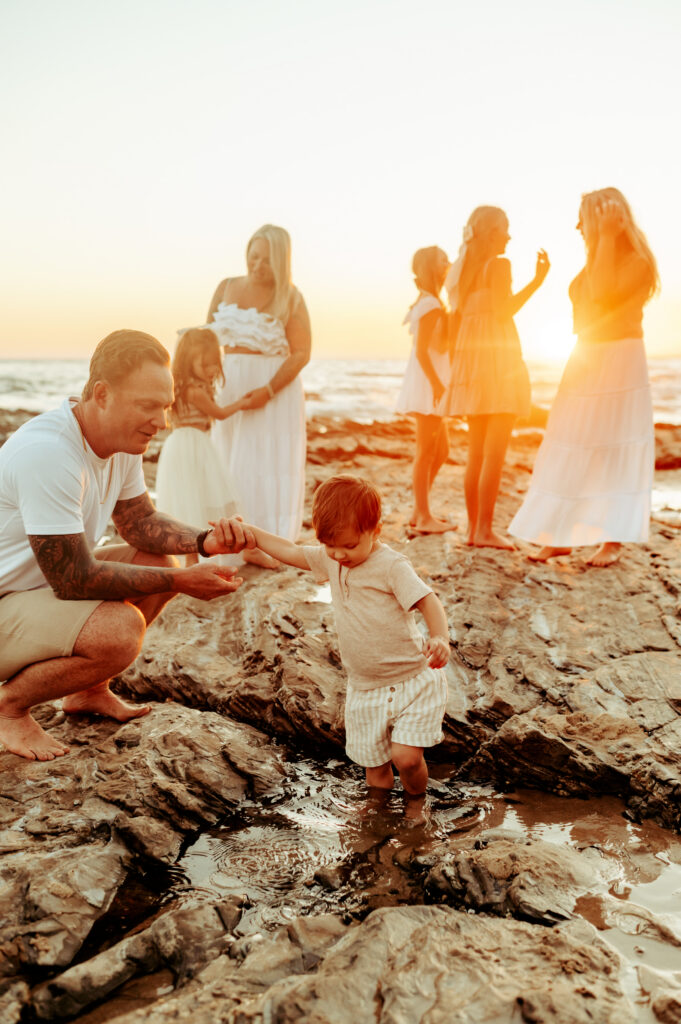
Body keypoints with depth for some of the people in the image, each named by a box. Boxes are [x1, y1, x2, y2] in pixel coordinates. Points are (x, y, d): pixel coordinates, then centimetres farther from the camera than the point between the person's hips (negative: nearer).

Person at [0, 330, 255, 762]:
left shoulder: (122, 436, -2)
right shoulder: (48, 452, -31)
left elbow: (141, 523, 7)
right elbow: (74, 580, -30)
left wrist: (206, 540, -13)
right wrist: (180, 582, -24)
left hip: (43, 582, 9)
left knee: (159, 562, 5)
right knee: (120, 629, -31)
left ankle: (89, 690, 17)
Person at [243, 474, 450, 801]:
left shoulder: (391, 566, -18)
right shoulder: (330, 560, 2)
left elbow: (428, 602, -25)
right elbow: (290, 552, 14)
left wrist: (440, 639, -43)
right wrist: (249, 532, 11)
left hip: (413, 680, -6)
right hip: (365, 688, 6)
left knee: (406, 756, -14)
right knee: (374, 771, 10)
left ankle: (417, 804, 15)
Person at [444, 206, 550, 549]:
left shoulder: (460, 269, 15)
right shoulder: (498, 264, -6)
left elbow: (456, 321, 14)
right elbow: (503, 311, -16)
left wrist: (456, 367, 17)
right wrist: (537, 280, -10)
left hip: (470, 358, 8)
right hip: (498, 357, -8)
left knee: (476, 452, 9)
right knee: (494, 452, -7)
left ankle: (473, 527, 10)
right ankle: (485, 529, -8)